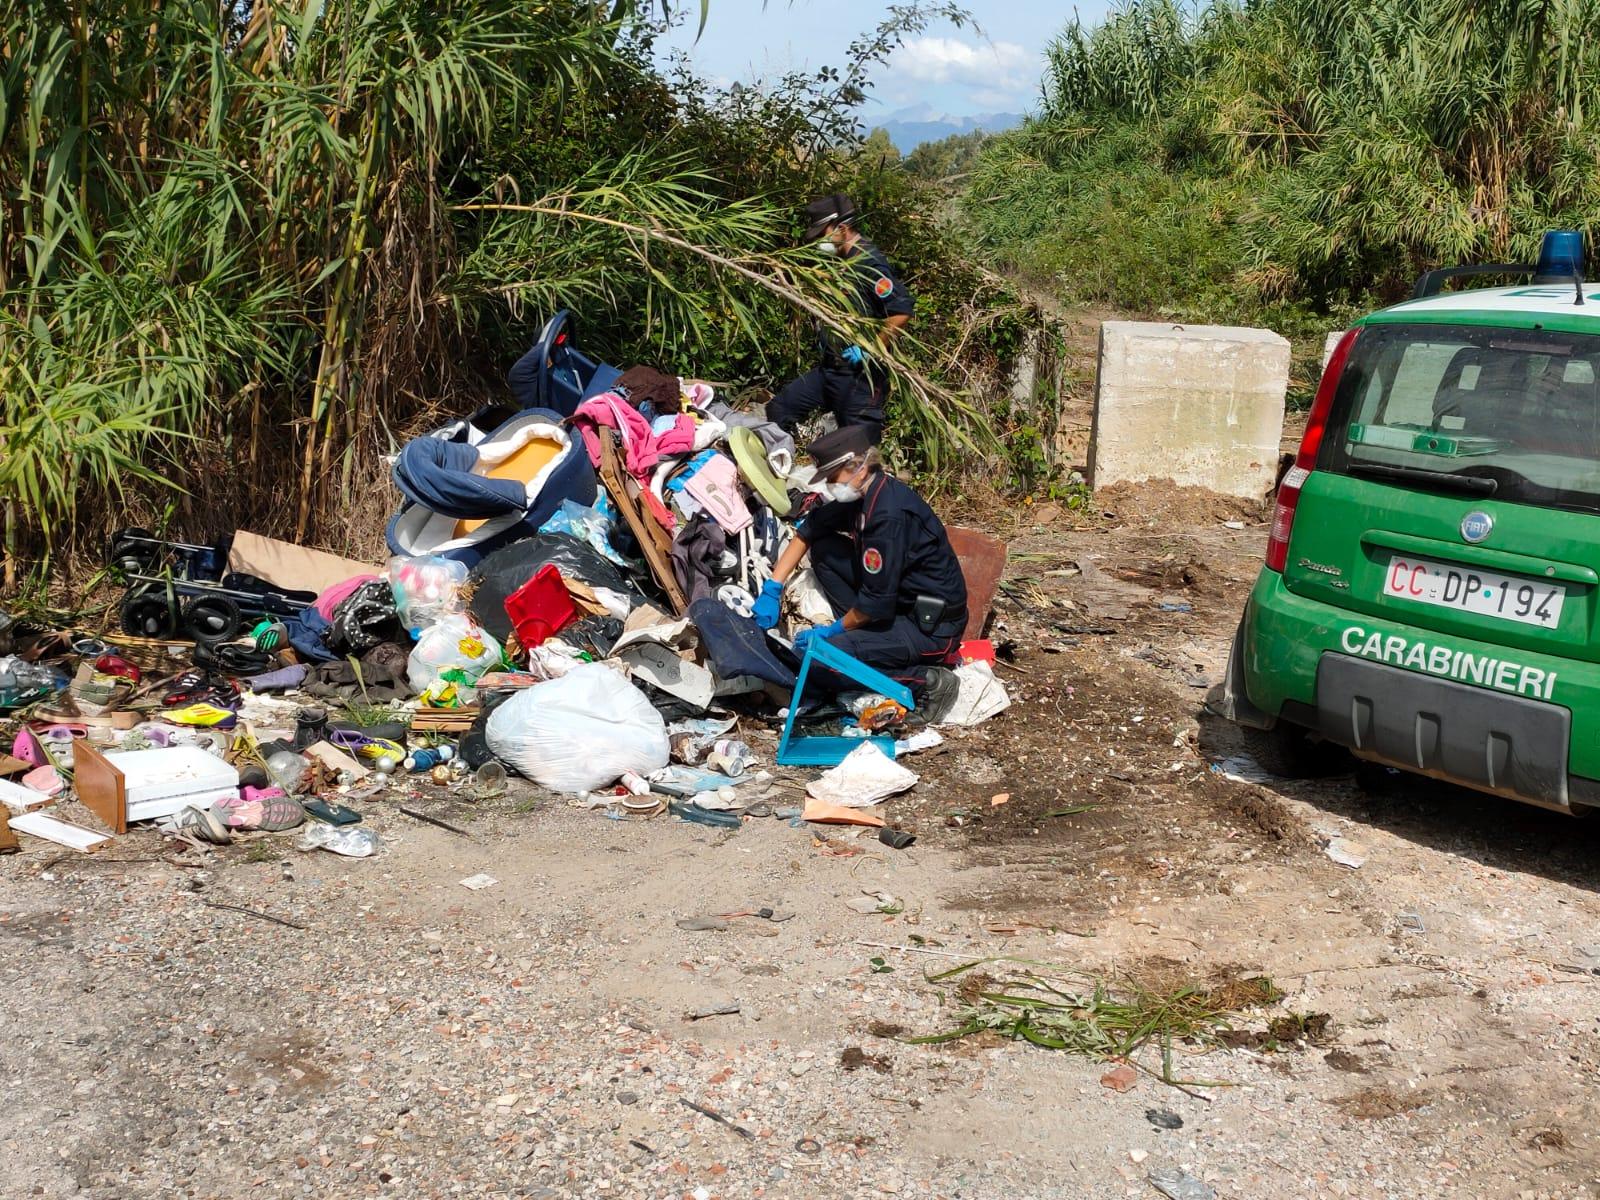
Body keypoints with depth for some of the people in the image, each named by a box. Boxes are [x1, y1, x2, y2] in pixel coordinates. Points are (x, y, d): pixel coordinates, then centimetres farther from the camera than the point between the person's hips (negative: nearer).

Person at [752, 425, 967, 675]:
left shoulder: (888, 515, -27)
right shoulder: (861, 494, 2)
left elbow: (876, 601, -24)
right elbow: (807, 531, 14)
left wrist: (835, 629, -7)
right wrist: (772, 589, 7)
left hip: (933, 627, -9)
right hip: (902, 603, 9)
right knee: (823, 548, 7)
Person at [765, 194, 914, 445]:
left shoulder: (868, 262, -16)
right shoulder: (840, 261, 14)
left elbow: (902, 311, -26)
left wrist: (870, 351, -21)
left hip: (859, 375, -10)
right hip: (828, 369, 10)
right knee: (778, 410, 10)